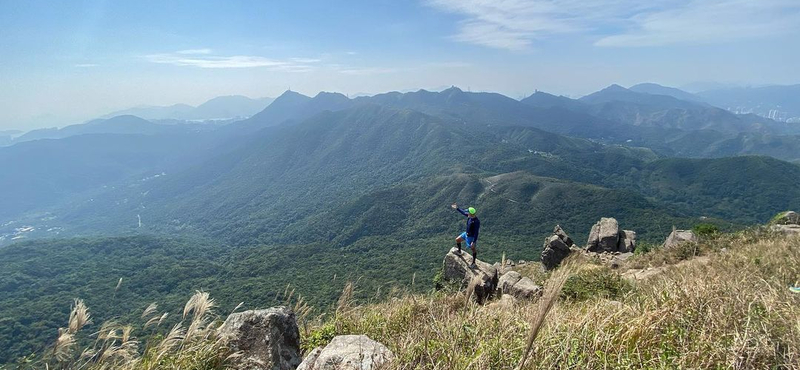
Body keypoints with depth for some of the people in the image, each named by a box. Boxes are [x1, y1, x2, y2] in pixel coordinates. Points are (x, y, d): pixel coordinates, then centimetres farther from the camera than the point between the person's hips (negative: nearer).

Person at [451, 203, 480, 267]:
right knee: (457, 240, 22)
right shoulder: (470, 216, -12)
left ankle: (473, 263, 33)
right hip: (466, 234, 8)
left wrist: (474, 242, -29)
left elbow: (476, 232, -31)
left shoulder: (476, 222, -35)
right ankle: (459, 251, 49)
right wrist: (457, 208, 14)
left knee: (473, 249, 12)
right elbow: (463, 212, 9)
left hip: (471, 237, -8)